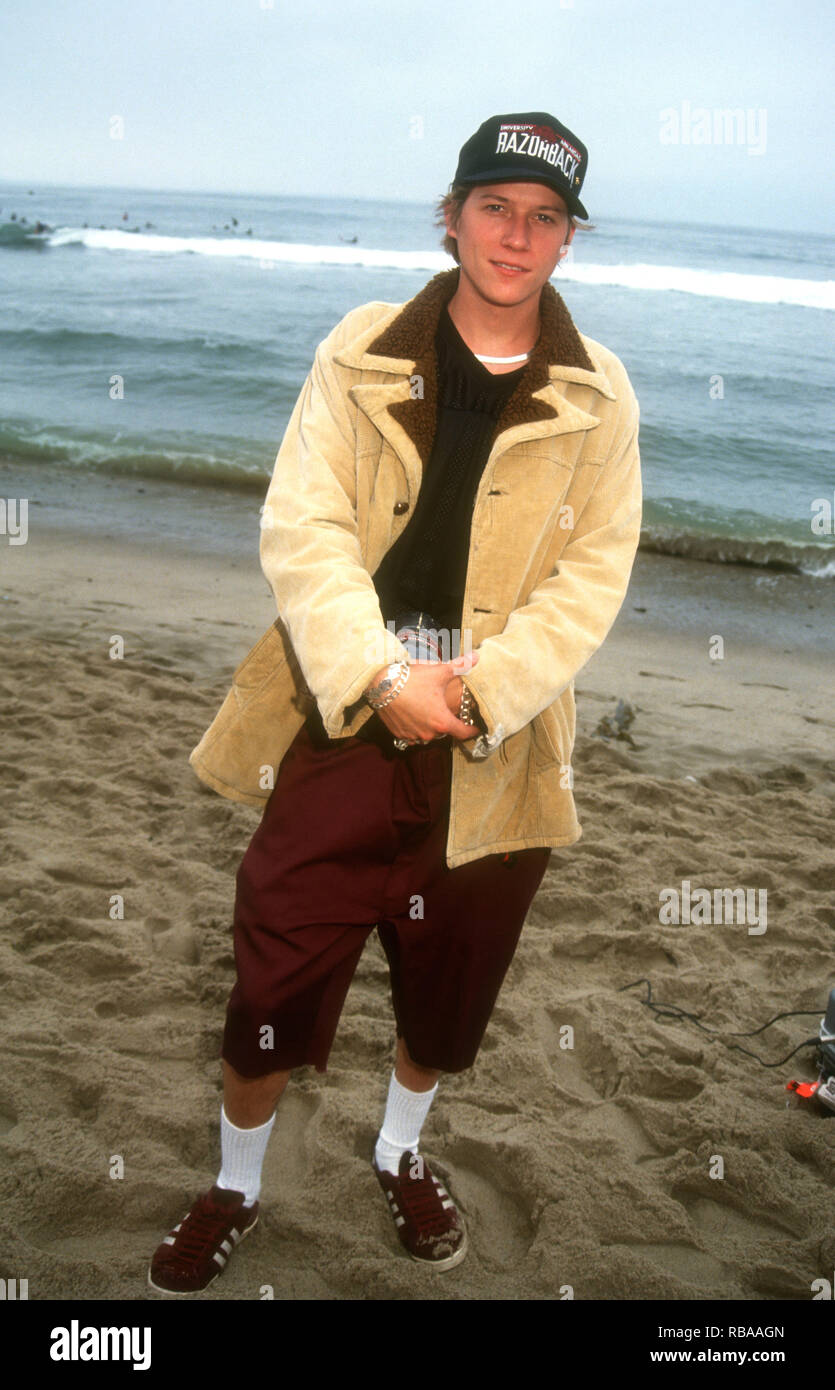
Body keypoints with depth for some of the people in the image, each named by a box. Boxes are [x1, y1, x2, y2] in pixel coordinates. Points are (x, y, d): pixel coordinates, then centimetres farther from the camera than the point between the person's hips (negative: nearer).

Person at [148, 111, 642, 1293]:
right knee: (275, 979, 6)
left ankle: (400, 1155, 47)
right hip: (342, 722, -1)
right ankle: (235, 1188, 33)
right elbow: (299, 527, -8)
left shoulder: (598, 395, 2)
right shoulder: (361, 354, -1)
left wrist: (479, 691, -15)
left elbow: (593, 575, -2)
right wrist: (381, 676, -20)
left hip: (493, 750, 2)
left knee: (447, 985, 18)